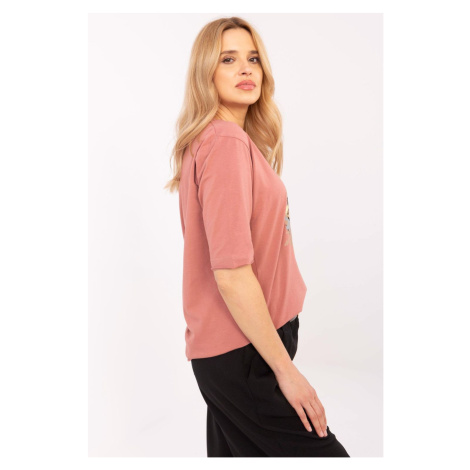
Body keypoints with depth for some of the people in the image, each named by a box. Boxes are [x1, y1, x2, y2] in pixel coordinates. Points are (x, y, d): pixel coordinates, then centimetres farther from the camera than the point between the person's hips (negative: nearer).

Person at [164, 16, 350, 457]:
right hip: (244, 354, -9)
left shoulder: (211, 139, 11)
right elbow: (231, 273, -23)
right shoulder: (227, 143, -17)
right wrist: (285, 368, -16)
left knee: (236, 449, 19)